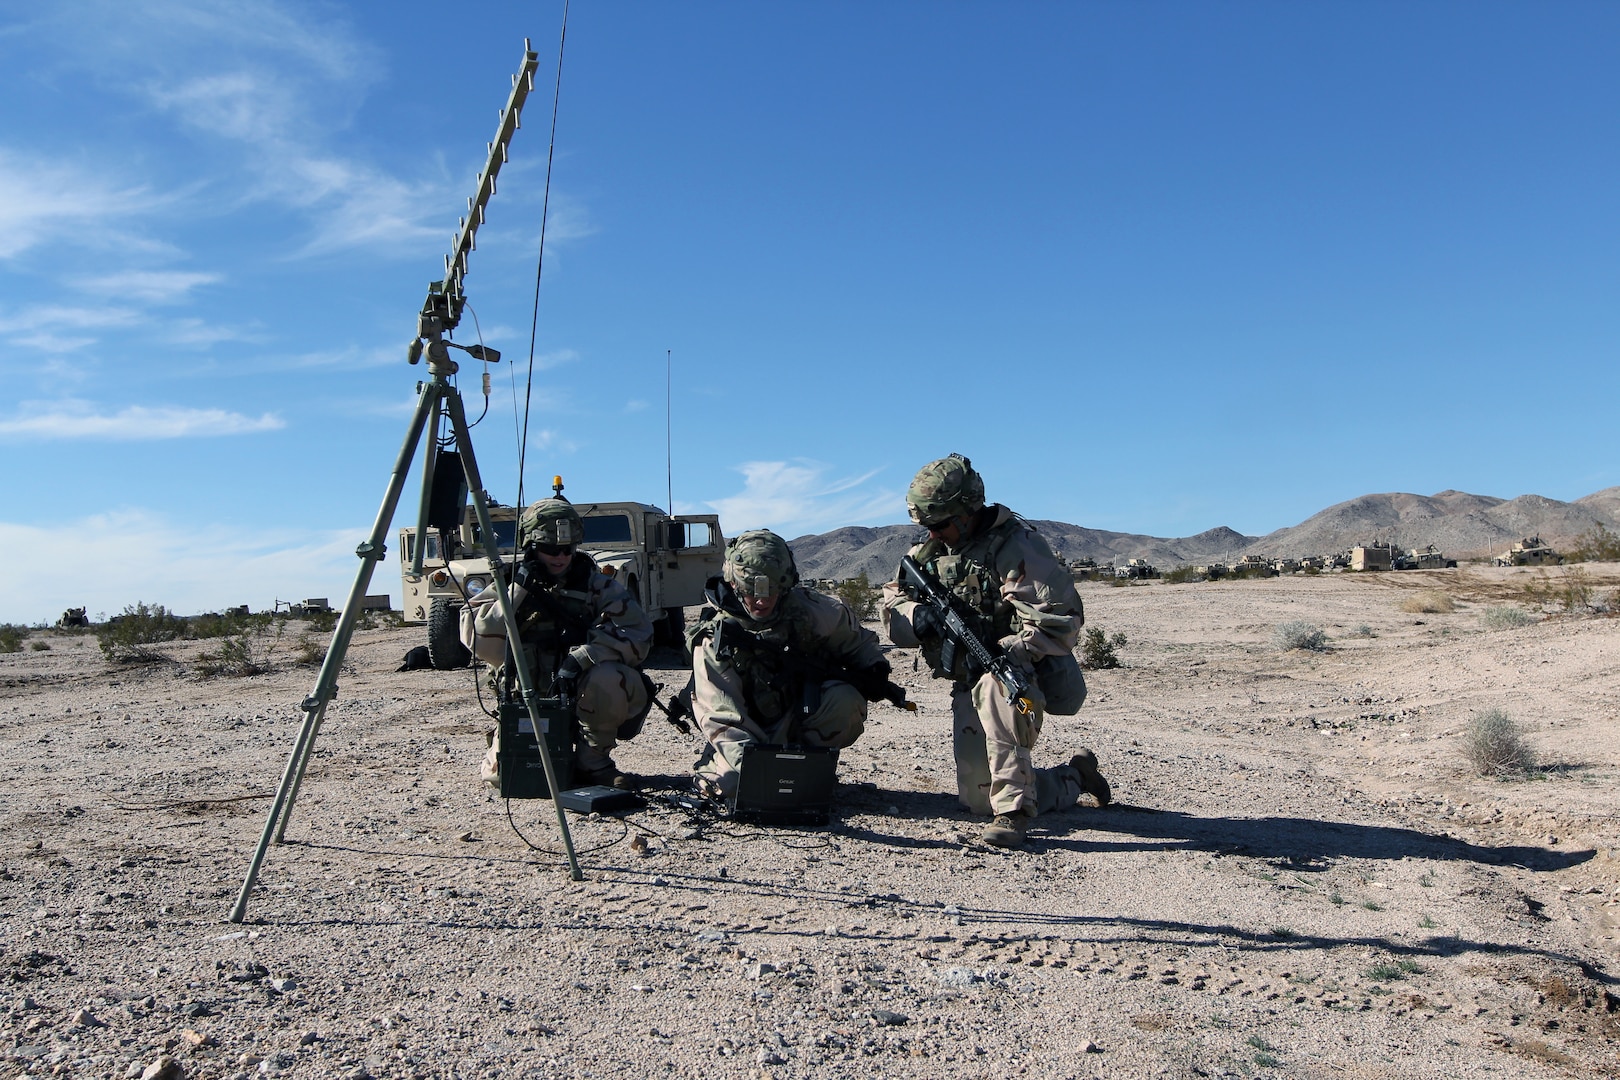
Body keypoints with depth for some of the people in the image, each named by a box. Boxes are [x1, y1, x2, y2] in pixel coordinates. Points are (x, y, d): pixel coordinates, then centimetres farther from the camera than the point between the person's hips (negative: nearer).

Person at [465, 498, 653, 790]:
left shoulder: (597, 585, -1)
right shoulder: (510, 584, 3)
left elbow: (638, 632, -15)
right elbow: (479, 642, -11)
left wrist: (581, 658, -27)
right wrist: (517, 592, -20)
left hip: (582, 696, -1)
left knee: (607, 677, -33)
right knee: (501, 772, -17)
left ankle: (593, 760, -9)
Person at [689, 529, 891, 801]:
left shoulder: (808, 610, -11)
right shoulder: (715, 639, -16)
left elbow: (855, 636, 9)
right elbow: (719, 717, -22)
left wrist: (873, 665, -10)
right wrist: (746, 758, -38)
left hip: (803, 714, 2)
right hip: (753, 735, -2)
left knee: (844, 699, -28)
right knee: (730, 784, -30)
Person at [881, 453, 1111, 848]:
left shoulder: (1014, 545, -17)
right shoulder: (929, 552, 5)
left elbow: (1062, 620, -23)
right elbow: (892, 606, 4)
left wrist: (1003, 654, -33)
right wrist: (918, 616, -19)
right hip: (968, 688, 7)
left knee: (995, 689, -43)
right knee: (978, 799, 11)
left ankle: (1013, 811, -32)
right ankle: (1073, 778, 35)